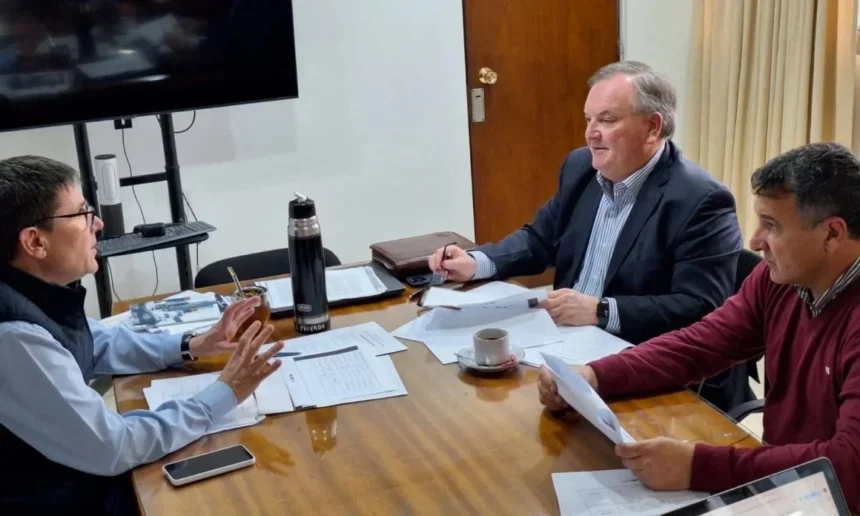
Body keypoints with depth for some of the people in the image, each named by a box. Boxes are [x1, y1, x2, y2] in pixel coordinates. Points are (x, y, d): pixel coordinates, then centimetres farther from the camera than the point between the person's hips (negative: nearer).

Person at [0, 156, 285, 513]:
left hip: (79, 473, 7)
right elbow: (113, 448, -27)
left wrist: (192, 345, 3)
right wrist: (224, 394, -20)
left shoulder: (38, 294, -4)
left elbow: (102, 345, 16)